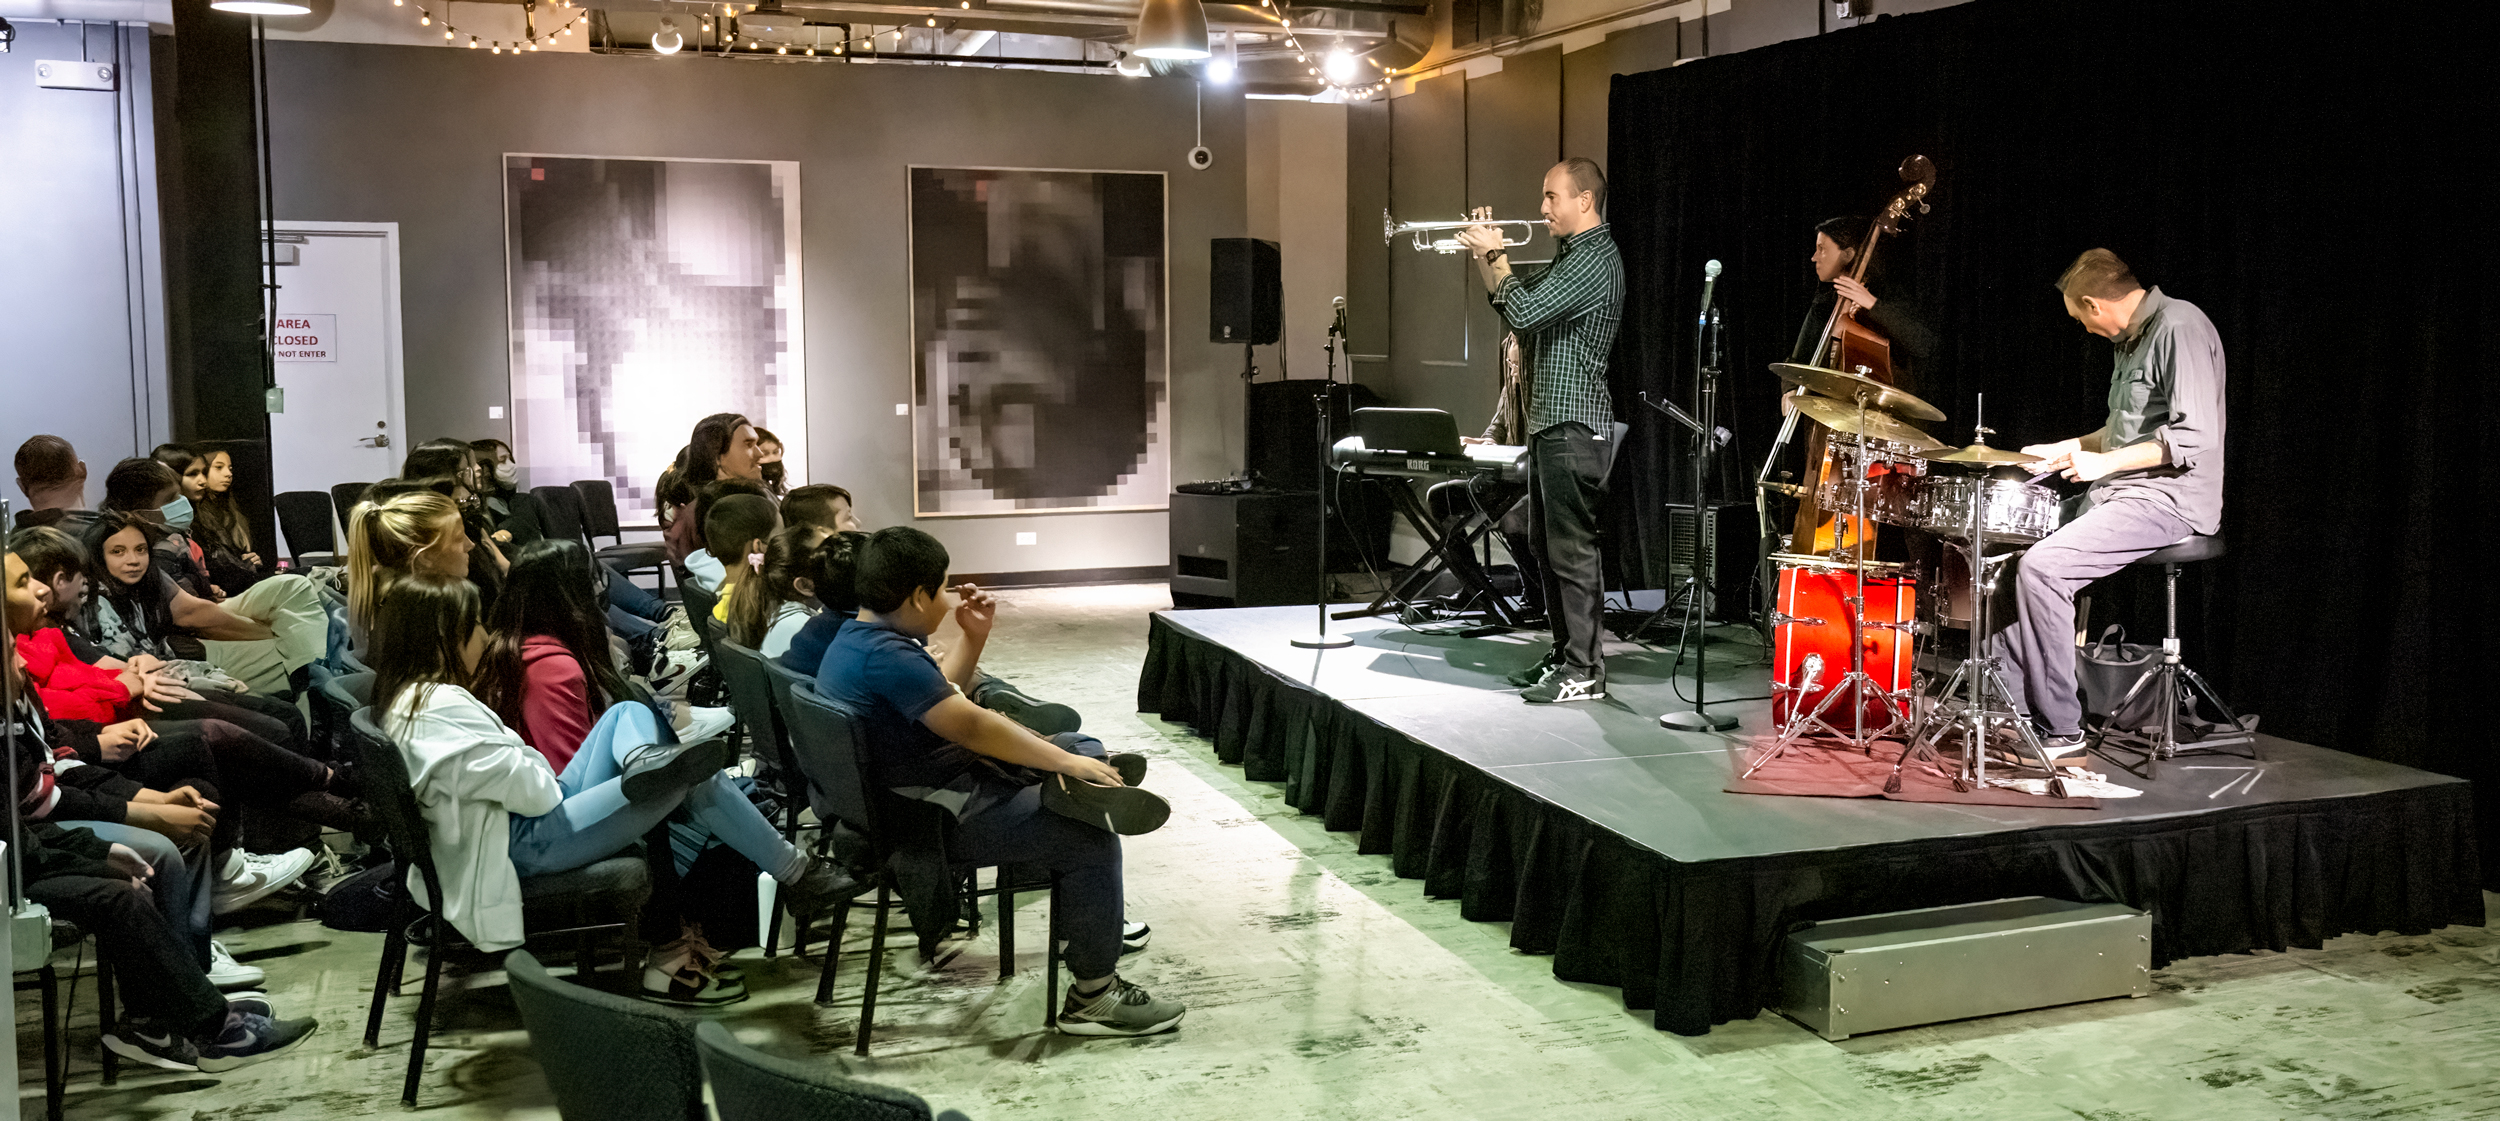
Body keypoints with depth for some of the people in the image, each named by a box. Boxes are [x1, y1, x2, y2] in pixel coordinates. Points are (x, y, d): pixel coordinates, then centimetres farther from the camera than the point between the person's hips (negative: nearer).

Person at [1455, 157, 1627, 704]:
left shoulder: (1595, 261, -15)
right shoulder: (1571, 256, 19)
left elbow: (1523, 313, -22)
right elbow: (1516, 309, 23)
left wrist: (1497, 255, -9)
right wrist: (1484, 257, 10)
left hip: (1575, 427, -11)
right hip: (1551, 423, 11)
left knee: (1572, 549, -9)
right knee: (1546, 545, 15)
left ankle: (1584, 672, -5)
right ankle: (1564, 653, 24)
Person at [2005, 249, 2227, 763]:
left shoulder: (2180, 328, -15)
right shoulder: (2129, 338, 16)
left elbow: (2195, 436, -23)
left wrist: (2103, 463, -22)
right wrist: (2066, 449, 24)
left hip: (2169, 499, -11)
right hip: (2121, 493, 11)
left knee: (2041, 566, -25)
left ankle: (2063, 731, -18)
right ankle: (2013, 707, 6)